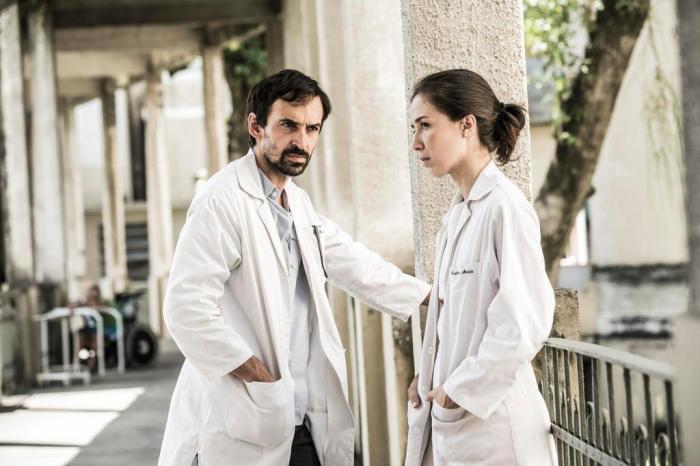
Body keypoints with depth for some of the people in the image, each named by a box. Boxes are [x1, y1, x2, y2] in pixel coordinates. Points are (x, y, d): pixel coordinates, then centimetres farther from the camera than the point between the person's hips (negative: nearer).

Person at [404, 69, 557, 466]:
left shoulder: (505, 207, -13)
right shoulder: (457, 215, 12)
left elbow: (526, 321, -18)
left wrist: (462, 389, -11)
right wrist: (430, 378, 1)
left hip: (491, 423, -7)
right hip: (450, 419, 7)